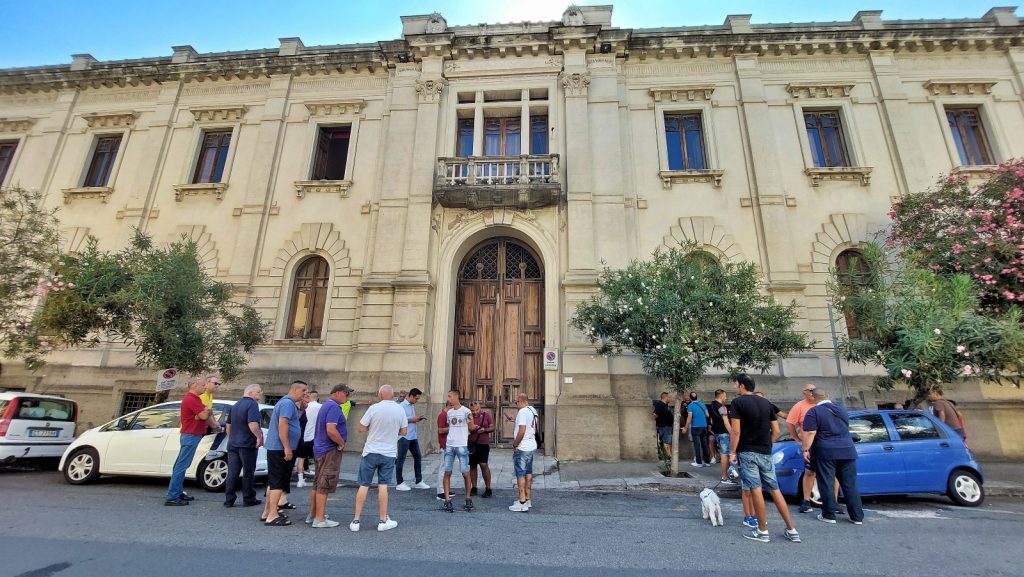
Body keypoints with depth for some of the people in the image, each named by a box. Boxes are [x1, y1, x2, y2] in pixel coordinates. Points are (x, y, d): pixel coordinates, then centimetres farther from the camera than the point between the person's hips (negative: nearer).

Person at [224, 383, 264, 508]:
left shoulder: (235, 405, 15)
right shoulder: (252, 404, -14)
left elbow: (228, 424, 23)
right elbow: (252, 424, -25)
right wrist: (259, 437, -14)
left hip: (233, 445, 7)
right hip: (247, 445, -7)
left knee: (232, 473, 10)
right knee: (248, 473, 3)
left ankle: (229, 500, 11)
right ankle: (249, 500, 10)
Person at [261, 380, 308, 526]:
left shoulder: (286, 402, 17)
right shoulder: (288, 403, -16)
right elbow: (282, 425, -25)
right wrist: (287, 447, -25)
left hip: (275, 448, 11)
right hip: (281, 448, -11)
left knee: (273, 481, 16)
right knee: (278, 482, -6)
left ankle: (267, 512, 23)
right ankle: (272, 516, -2)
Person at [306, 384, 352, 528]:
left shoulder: (325, 406, 14)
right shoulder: (334, 407, -19)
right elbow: (331, 430, -29)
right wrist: (342, 443, -15)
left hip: (320, 449, 10)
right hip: (330, 450, -10)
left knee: (318, 484, 17)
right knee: (324, 485, -2)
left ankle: (312, 515, 27)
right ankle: (319, 519, 5)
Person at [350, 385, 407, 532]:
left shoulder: (374, 408, -13)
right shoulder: (400, 410, -4)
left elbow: (360, 428, -7)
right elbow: (404, 431, 3)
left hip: (371, 452, -2)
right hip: (389, 453, 2)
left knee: (364, 485, 9)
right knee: (383, 486, 10)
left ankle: (356, 520, 16)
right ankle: (383, 521, 15)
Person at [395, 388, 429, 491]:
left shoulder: (412, 406, 13)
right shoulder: (401, 406, -13)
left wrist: (417, 419, 3)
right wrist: (411, 420, -18)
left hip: (413, 436, 9)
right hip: (404, 437, -9)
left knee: (418, 457, 11)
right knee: (401, 459, 4)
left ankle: (419, 481, 21)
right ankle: (399, 483, 15)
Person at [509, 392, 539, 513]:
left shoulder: (522, 412, -18)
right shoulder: (533, 411, 10)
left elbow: (521, 431, -23)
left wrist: (514, 445, -13)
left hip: (522, 448, -9)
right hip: (532, 446, 9)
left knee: (520, 474, -1)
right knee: (528, 473, 16)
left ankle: (522, 503, 2)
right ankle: (527, 499, 25)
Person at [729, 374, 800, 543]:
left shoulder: (738, 402, -9)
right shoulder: (766, 402, 10)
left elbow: (736, 431, -14)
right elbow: (776, 431, 10)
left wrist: (732, 452, -8)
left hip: (747, 452, -6)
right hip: (765, 453, 6)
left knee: (755, 489, -3)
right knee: (775, 489, 12)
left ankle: (762, 531, 4)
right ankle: (791, 530, 16)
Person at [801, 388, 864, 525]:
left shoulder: (814, 412, -7)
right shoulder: (842, 410, 14)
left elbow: (810, 433, -15)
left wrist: (806, 449, -9)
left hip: (825, 453, -6)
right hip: (847, 452, 6)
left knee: (826, 484, 2)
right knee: (850, 485, 11)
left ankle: (829, 515, 6)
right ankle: (857, 516, 14)